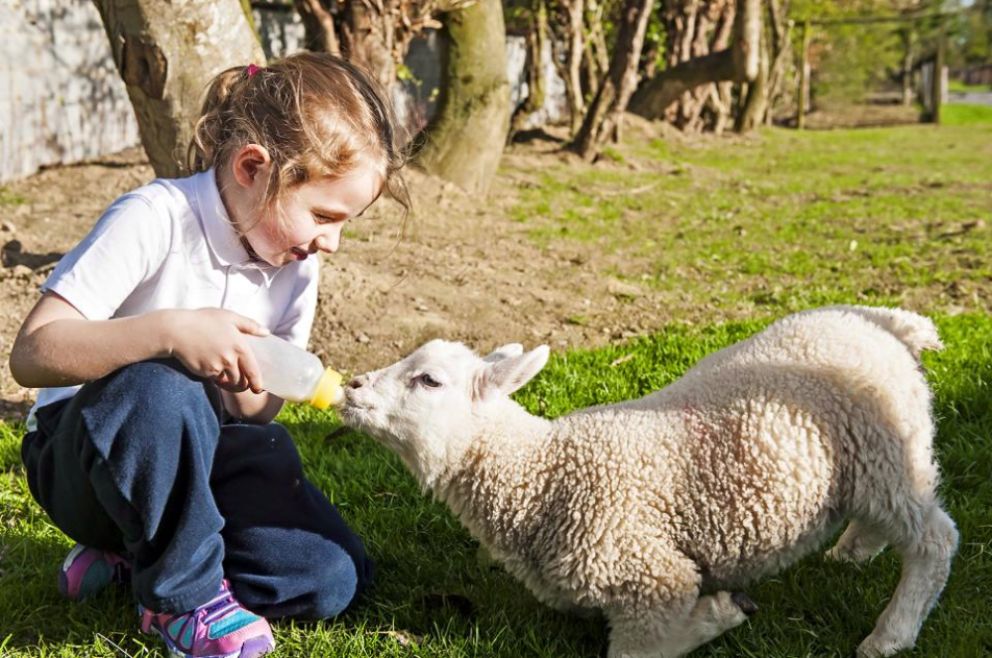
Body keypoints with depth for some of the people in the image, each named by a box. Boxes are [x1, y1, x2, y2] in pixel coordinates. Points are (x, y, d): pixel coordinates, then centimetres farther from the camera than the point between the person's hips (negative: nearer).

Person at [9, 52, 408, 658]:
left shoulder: (297, 265, -1)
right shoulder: (155, 221, -21)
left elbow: (256, 414, 5)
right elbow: (33, 353, -29)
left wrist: (251, 395, -20)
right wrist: (170, 330, -42)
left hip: (194, 458, 6)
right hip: (85, 458, -5)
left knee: (333, 579, -15)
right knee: (160, 387, -40)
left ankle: (136, 554, 3)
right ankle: (184, 593, -18)